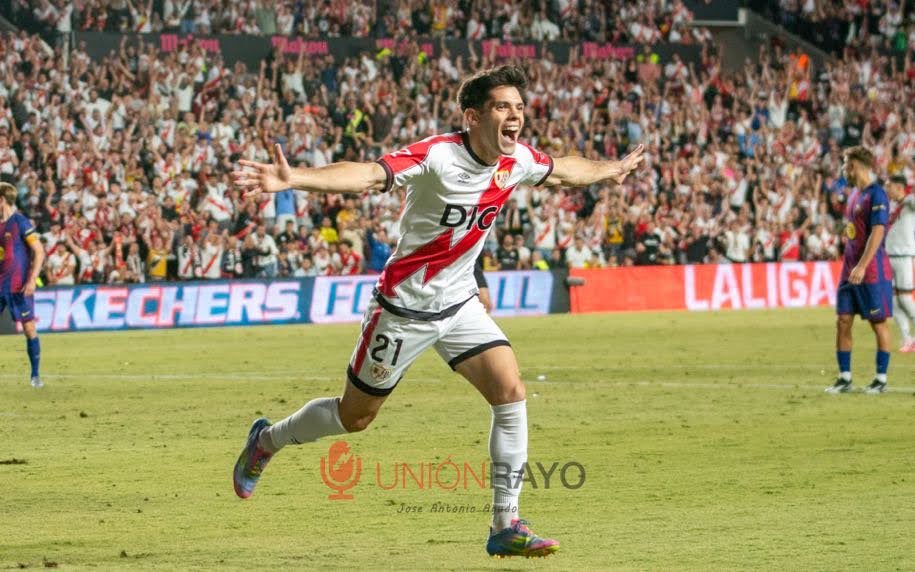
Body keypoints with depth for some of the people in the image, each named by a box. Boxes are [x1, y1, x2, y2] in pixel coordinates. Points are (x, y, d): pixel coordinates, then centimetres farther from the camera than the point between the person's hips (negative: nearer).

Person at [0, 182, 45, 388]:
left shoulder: (20, 222, -9)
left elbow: (39, 252, -11)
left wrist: (32, 280, -17)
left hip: (18, 286, -6)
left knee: (29, 328, -3)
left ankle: (35, 375, 6)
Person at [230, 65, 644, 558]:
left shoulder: (517, 161, -6)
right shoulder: (437, 156, -28)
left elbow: (562, 170, 18)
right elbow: (368, 174, -43)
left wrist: (613, 170, 33)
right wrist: (291, 179, -58)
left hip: (459, 304, 6)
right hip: (404, 307, -5)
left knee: (511, 392, -13)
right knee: (354, 416, 9)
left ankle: (506, 526, -5)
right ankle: (267, 439, 39)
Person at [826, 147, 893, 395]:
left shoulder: (876, 194, -13)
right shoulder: (855, 194, 14)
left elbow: (877, 232, -20)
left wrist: (862, 266, -25)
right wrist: (850, 265, 17)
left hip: (873, 271, -8)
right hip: (850, 269, 8)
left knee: (878, 323, 0)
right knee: (843, 322, 4)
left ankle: (881, 379, 7)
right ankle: (845, 378, 9)